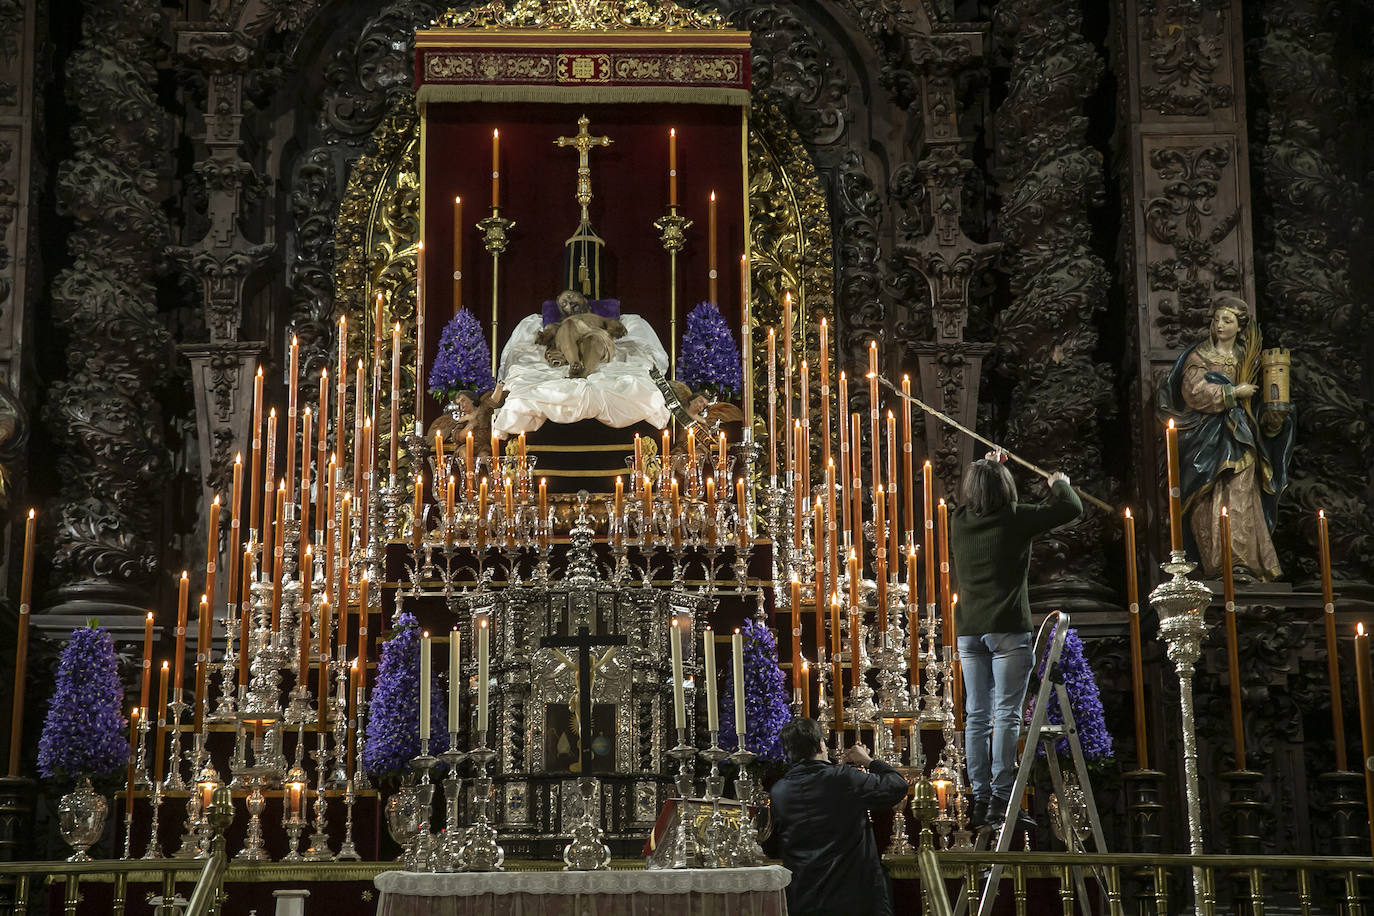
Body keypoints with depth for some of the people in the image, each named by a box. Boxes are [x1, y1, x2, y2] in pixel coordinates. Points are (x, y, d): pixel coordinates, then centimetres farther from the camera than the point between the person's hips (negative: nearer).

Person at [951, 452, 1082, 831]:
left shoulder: (959, 521, 6)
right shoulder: (1015, 519, -7)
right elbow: (1071, 508, 0)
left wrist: (986, 468, 38)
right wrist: (1059, 483, 20)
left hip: (969, 630, 5)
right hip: (1008, 629, -5)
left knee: (976, 716, 7)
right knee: (1006, 715, -5)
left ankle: (980, 801, 7)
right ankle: (1000, 802, -9)